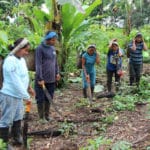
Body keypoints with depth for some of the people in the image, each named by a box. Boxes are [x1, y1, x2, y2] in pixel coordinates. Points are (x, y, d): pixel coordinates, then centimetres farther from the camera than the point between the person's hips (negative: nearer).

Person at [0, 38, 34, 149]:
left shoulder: (21, 59, 4)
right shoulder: (10, 61, -24)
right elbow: (16, 82, -26)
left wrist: (28, 88, 26)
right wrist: (26, 96, -24)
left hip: (18, 95, 9)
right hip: (9, 96, -9)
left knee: (18, 117, 21)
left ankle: (17, 138, 38)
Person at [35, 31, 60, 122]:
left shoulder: (53, 48, 10)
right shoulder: (40, 48, -11)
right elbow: (38, 64, -15)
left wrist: (57, 73, 10)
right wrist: (40, 79, -19)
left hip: (52, 79, 7)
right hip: (42, 79, -6)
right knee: (41, 98, 3)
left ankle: (47, 115, 25)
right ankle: (41, 117, 14)